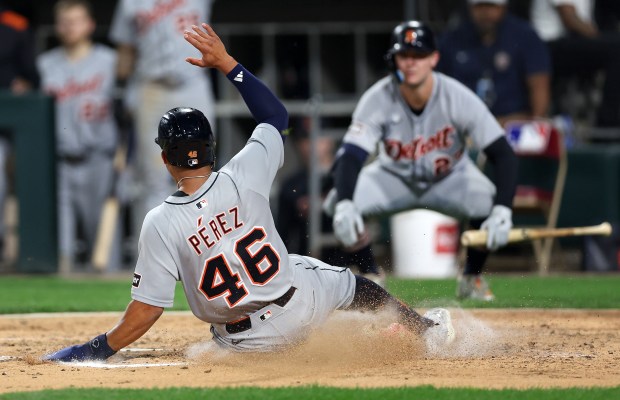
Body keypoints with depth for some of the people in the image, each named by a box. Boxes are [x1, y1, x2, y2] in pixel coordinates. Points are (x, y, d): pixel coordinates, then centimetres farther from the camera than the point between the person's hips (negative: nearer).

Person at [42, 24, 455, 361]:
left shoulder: (161, 224, -20)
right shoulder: (243, 178, -16)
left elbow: (146, 310, -19)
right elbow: (277, 115, 4)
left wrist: (95, 350, -9)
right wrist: (227, 63, 5)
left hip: (248, 341, -2)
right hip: (301, 299, 2)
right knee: (349, 282, 33)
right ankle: (428, 329, 48)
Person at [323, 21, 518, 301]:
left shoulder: (458, 98, -28)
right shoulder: (378, 99, -27)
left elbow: (503, 155, -30)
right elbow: (350, 156, -35)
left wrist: (502, 212, -46)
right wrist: (345, 206, -56)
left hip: (451, 177, 0)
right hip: (394, 177, 0)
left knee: (489, 204, -33)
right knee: (337, 203, -28)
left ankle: (472, 277, -1)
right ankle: (370, 276, 1)